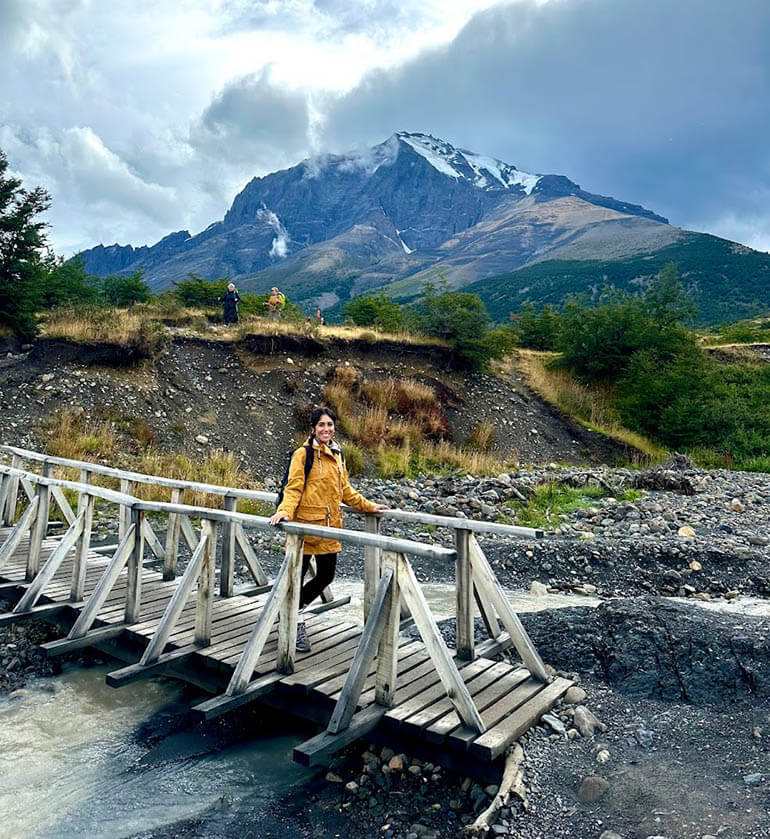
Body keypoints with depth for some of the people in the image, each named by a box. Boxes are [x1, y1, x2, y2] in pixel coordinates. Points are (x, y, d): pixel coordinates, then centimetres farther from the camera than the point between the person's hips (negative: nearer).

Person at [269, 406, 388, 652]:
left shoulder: (336, 454, 14)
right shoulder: (303, 454, -7)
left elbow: (345, 489, 22)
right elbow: (293, 487, -12)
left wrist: (369, 506, 22)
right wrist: (285, 510, -28)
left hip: (330, 525, 7)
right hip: (305, 522, -7)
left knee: (326, 576, 12)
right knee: (297, 575, 2)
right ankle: (295, 622, 22)